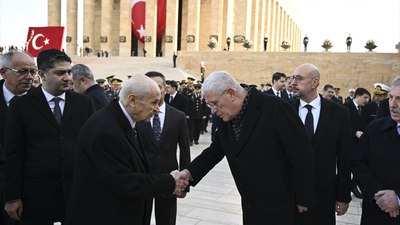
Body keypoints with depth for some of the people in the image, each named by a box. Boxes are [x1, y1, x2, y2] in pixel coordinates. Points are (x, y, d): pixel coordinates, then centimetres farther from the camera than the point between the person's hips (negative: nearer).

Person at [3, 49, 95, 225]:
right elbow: (13, 153, -2)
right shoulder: (21, 105, -2)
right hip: (37, 191, -1)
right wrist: (12, 197, -4)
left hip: (78, 188, 2)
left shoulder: (84, 103, 3)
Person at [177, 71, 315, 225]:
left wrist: (303, 199, -9)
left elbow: (302, 156, -16)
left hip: (278, 206, -6)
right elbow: (214, 151, 9)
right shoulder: (225, 117, -1)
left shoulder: (276, 109, -22)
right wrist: (190, 172, -5)